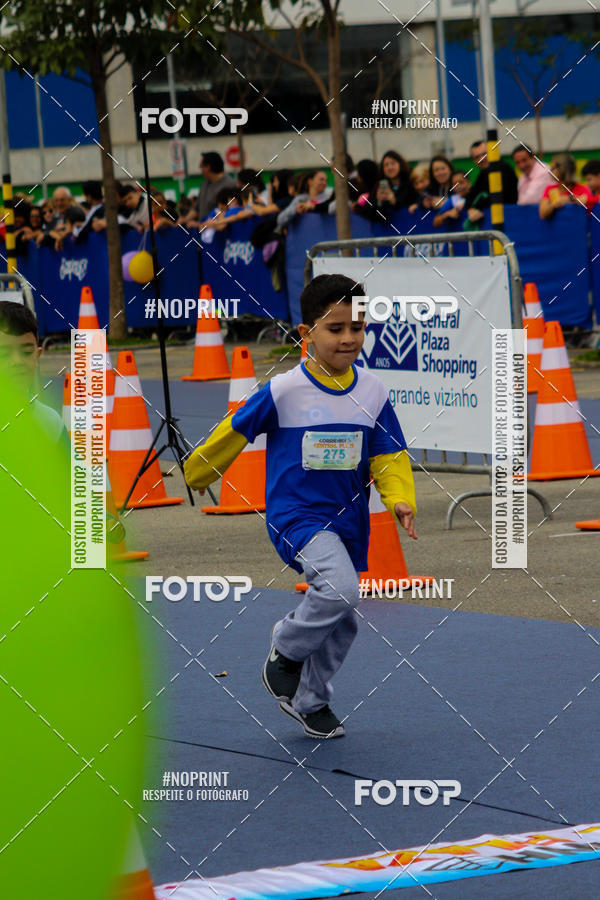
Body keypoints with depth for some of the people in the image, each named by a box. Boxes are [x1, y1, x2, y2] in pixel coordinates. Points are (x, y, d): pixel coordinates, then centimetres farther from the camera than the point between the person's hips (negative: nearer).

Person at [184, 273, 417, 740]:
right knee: (340, 588, -29)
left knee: (343, 621, 14)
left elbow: (389, 456, 3)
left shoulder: (372, 392, -2)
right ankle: (285, 653, -3)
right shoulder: (284, 391, -13)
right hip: (295, 515, -5)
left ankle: (309, 700, 37)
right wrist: (195, 475, 12)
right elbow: (234, 432, 0)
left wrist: (400, 499, -16)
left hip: (347, 520, 5)